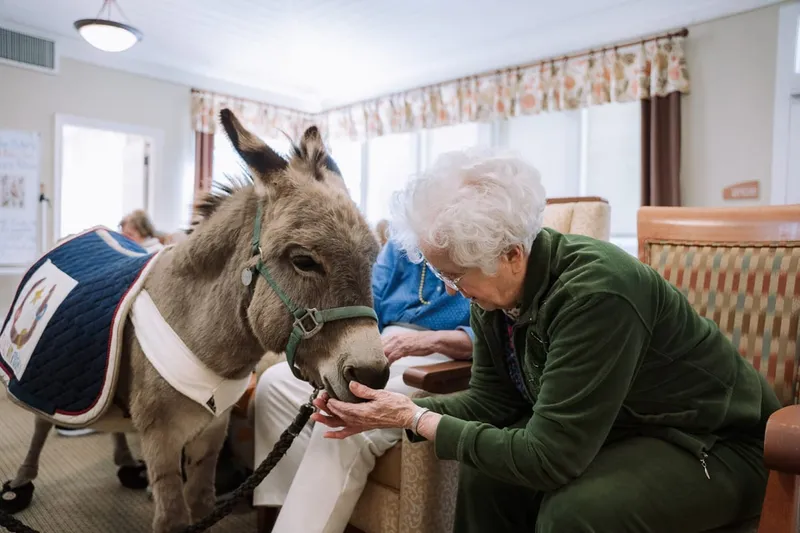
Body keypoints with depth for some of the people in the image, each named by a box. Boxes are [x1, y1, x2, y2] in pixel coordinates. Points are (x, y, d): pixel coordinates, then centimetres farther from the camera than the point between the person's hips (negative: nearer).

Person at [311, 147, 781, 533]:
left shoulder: (595, 292, -36)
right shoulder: (497, 293, -11)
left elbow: (545, 458, -34)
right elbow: (489, 399, -3)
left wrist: (414, 418, -28)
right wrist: (399, 411, -18)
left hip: (715, 442, -6)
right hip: (616, 428, 7)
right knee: (484, 471, -11)